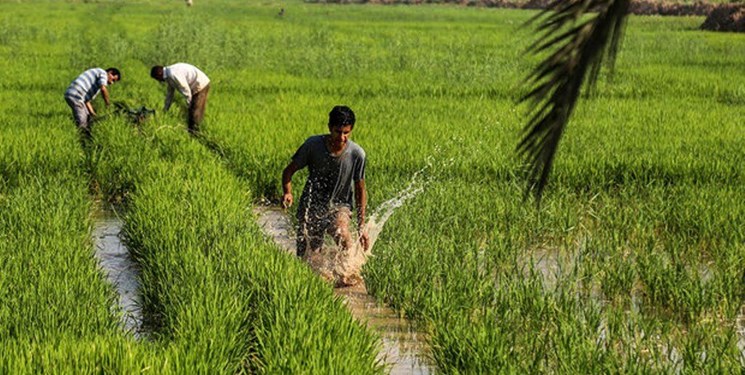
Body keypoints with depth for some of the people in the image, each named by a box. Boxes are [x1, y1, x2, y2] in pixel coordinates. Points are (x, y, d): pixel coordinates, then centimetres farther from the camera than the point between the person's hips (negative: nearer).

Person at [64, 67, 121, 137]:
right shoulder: (103, 73, 2)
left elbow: (86, 100, 25)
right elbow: (103, 89, -16)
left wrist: (93, 114, 17)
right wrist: (108, 104, -4)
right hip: (75, 96, -10)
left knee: (88, 118, 20)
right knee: (81, 123, -7)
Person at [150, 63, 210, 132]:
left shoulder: (173, 75, -24)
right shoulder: (169, 75, 10)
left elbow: (186, 90, -22)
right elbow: (170, 92, 23)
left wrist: (189, 105, -7)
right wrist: (165, 109, 30)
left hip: (201, 86, -10)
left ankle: (193, 131, 6)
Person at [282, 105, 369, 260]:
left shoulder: (357, 154, -13)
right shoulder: (313, 144, -14)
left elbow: (360, 190, -1)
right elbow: (289, 171, -2)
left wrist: (361, 226, 0)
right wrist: (287, 193, -23)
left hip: (339, 206, -1)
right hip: (311, 206, 2)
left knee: (342, 234, -35)